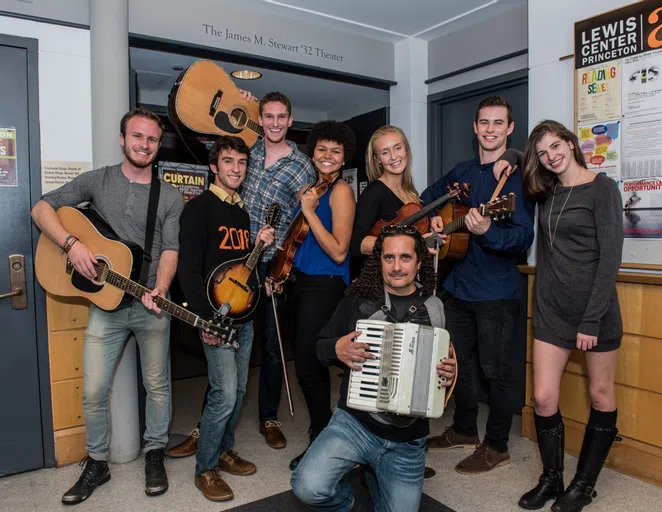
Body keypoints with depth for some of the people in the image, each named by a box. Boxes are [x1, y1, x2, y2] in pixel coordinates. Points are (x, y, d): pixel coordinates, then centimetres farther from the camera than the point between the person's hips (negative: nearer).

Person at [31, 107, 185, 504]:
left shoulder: (171, 197, 2)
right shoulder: (96, 181, 4)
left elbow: (171, 249, -6)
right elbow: (42, 209, 2)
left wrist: (160, 290, -23)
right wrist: (72, 243, -15)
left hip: (152, 304, 0)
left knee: (158, 385, 9)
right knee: (94, 390, 5)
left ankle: (155, 454, 29)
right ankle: (97, 463, 26)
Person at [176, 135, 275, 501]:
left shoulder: (243, 211, 15)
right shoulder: (199, 208, -8)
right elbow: (188, 268, -15)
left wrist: (261, 245, 2)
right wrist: (204, 318, -20)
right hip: (214, 315, -7)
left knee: (237, 391, 13)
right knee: (225, 393, -9)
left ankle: (224, 451, 31)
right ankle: (205, 469, 10)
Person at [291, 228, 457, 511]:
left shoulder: (435, 309, 0)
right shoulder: (358, 300, -4)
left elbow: (447, 358, 14)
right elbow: (321, 346, 5)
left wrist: (450, 373, -9)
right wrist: (337, 349, -17)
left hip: (407, 440, 2)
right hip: (354, 423, -1)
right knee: (308, 487, -23)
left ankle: (372, 472, 41)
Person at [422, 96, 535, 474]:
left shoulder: (517, 174, -11)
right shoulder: (463, 171, 10)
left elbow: (524, 237, -19)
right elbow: (429, 196, 25)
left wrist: (487, 231, -38)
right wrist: (433, 216, 4)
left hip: (497, 290, -7)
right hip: (457, 283, 7)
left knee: (495, 369, 4)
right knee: (459, 360, 18)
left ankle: (497, 446, 23)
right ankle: (464, 430, 38)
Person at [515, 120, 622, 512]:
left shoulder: (602, 188, -6)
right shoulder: (546, 194, 9)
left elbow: (610, 256, -12)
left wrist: (592, 320, -16)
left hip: (596, 308, -4)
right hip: (552, 308, 5)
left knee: (600, 395, 9)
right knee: (544, 398, 1)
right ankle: (551, 479, 22)